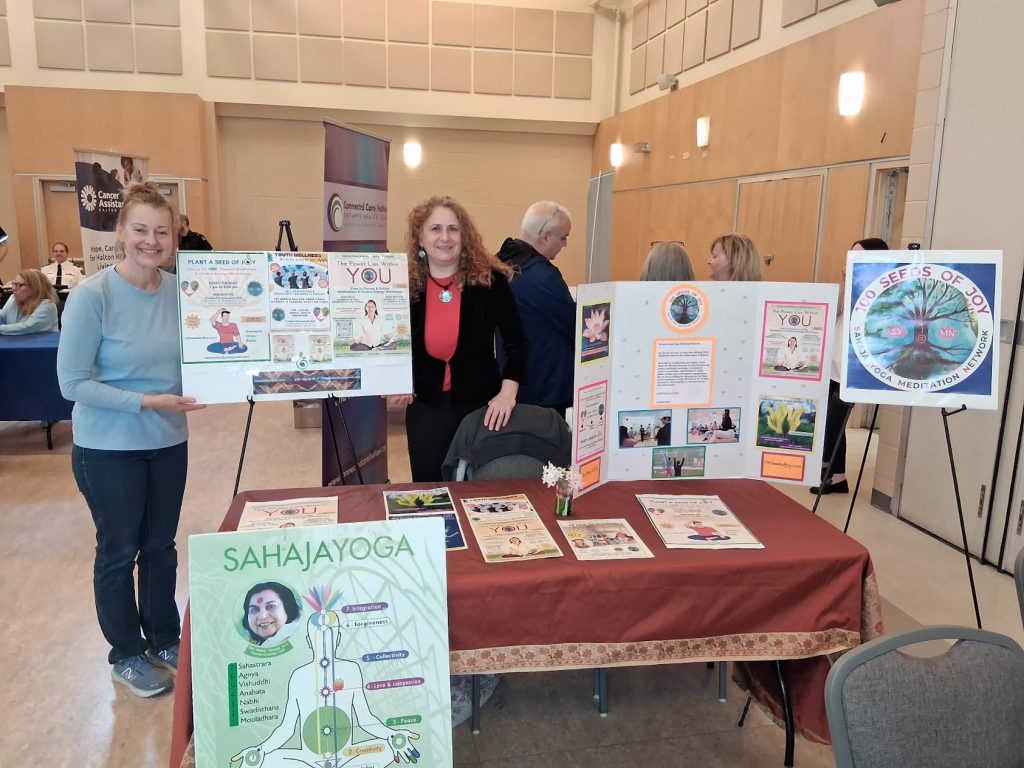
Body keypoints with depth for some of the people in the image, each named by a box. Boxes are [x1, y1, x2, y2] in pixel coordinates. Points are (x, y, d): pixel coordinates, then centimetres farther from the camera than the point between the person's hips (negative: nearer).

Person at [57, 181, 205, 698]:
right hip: (108, 449, -4)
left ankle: (166, 639, 37)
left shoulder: (182, 292, -4)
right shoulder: (91, 297, -18)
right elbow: (72, 382, -17)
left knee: (161, 546, 18)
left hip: (169, 442, 4)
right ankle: (127, 655, 31)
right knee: (119, 551, 12)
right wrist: (145, 402, -24)